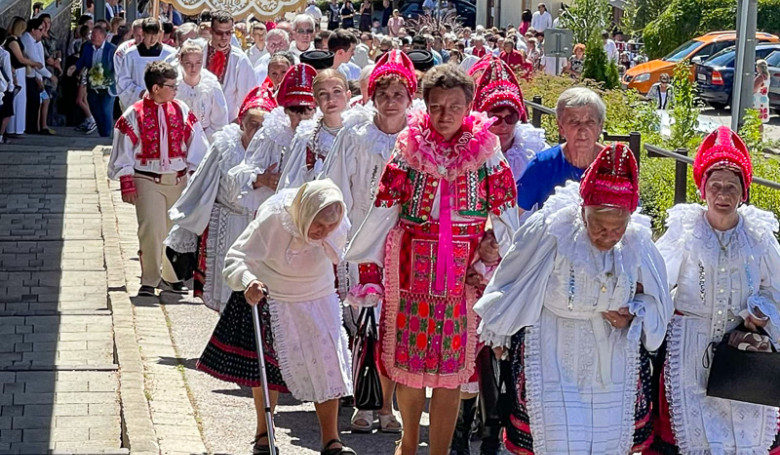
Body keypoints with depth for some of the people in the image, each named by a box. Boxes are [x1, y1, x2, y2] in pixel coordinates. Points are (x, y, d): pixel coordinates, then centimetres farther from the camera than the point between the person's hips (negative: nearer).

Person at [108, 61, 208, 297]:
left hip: (178, 180, 4)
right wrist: (127, 184, -5)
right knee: (151, 230, -12)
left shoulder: (182, 111, 4)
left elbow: (195, 144, 10)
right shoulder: (134, 115, -5)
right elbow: (123, 152, -2)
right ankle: (149, 280, -1)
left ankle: (171, 277, 27)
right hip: (148, 181, -4)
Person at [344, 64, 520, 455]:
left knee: (451, 365, 1)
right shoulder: (408, 149, 0)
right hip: (411, 268, 1)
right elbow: (382, 212, 0)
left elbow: (504, 210, 5)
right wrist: (367, 265, -2)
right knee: (408, 356, 8)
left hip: (464, 272, -1)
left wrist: (492, 247, -10)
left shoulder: (486, 152, 0)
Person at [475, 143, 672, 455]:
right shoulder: (550, 230, -20)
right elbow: (513, 282, -2)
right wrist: (498, 333, 10)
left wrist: (633, 317, -13)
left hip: (614, 357, 3)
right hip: (553, 356, -3)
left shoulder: (637, 243, -10)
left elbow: (655, 300, 8)